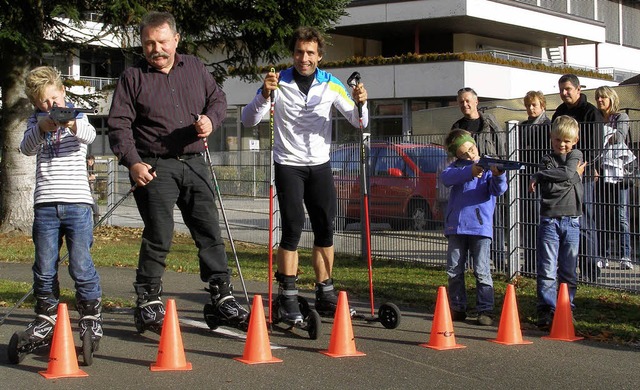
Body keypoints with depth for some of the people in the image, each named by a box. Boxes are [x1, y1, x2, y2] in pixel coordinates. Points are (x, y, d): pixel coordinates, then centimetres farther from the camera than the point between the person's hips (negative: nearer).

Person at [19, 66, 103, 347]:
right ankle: (46, 317, 18)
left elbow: (90, 135, -15)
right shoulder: (35, 121, 11)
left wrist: (72, 125, -37)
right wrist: (41, 129, -26)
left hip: (77, 202, -2)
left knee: (81, 266, -3)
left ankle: (91, 316, 8)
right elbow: (26, 148, -6)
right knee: (44, 268, 6)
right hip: (45, 204, 2)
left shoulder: (78, 116, 7)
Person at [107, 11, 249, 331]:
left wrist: (211, 119, -5)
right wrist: (132, 162, -16)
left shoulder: (195, 68, 12)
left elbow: (218, 99, 18)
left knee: (210, 232, 4)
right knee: (158, 236, -5)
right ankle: (148, 303, 7)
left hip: (194, 164, 4)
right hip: (155, 168, -4)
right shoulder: (132, 77, 0)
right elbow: (119, 124, -4)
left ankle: (222, 299, 10)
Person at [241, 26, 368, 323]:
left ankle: (325, 296, 18)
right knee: (293, 227, -14)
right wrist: (265, 94, -27)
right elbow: (248, 120, -11)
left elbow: (358, 122, 2)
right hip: (288, 164, -3)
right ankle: (287, 299, -8)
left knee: (325, 229, 6)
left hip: (319, 165, 4)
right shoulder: (279, 83, -5)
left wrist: (360, 103, -19)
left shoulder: (331, 85, 2)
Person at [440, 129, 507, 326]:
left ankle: (485, 310, 2)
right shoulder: (457, 166, 9)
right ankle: (457, 309, 19)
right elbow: (446, 177, -13)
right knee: (454, 271, 9)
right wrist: (470, 172, -29)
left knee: (482, 271, -3)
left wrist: (498, 175, -34)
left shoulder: (489, 165, 3)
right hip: (456, 226, 3)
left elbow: (498, 190, -11)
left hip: (480, 226, -3)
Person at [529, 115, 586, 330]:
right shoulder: (548, 160, 8)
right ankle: (546, 311, -4)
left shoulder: (576, 156, 10)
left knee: (568, 270, 6)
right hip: (550, 219, -1)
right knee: (547, 270, -6)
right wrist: (574, 175, -4)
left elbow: (566, 173, -11)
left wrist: (539, 175, -8)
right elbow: (551, 188, -6)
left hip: (572, 221, 1)